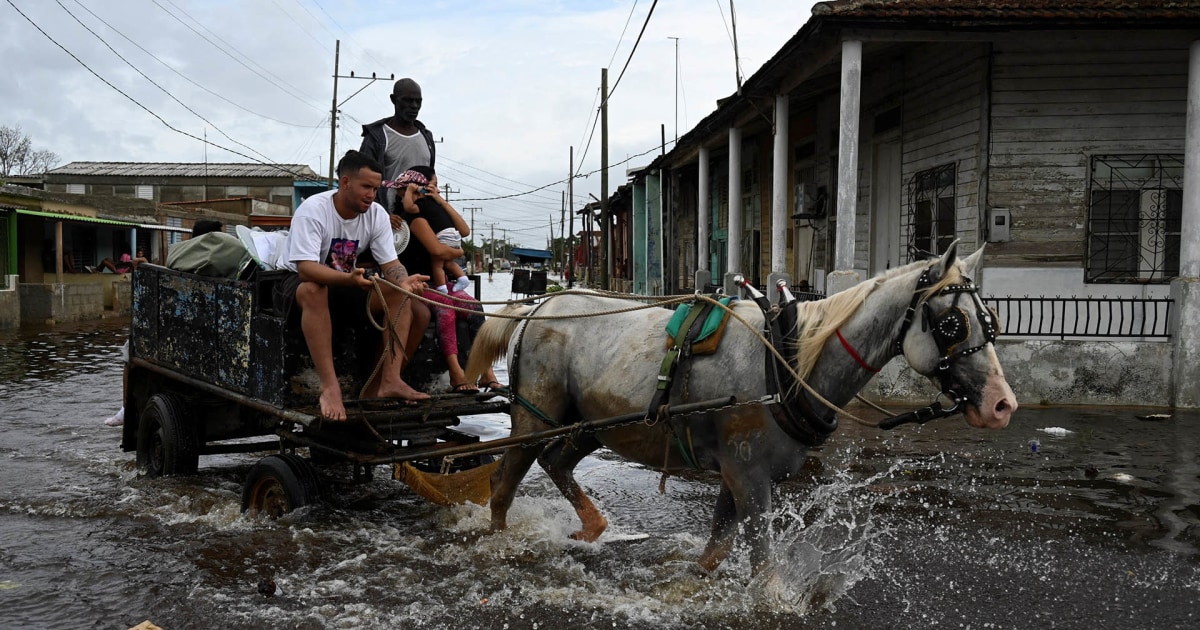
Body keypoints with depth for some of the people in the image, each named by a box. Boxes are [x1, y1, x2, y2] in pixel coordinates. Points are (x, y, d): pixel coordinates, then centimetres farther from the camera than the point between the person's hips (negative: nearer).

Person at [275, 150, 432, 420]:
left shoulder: (377, 215, -7)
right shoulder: (313, 210, -23)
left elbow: (391, 263, -10)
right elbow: (306, 268, -34)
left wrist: (403, 281, -35)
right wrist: (349, 278, -52)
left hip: (347, 283, 6)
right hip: (296, 283, -5)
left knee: (401, 294, -17)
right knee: (313, 290, -41)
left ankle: (390, 380, -21)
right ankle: (330, 387, -42)